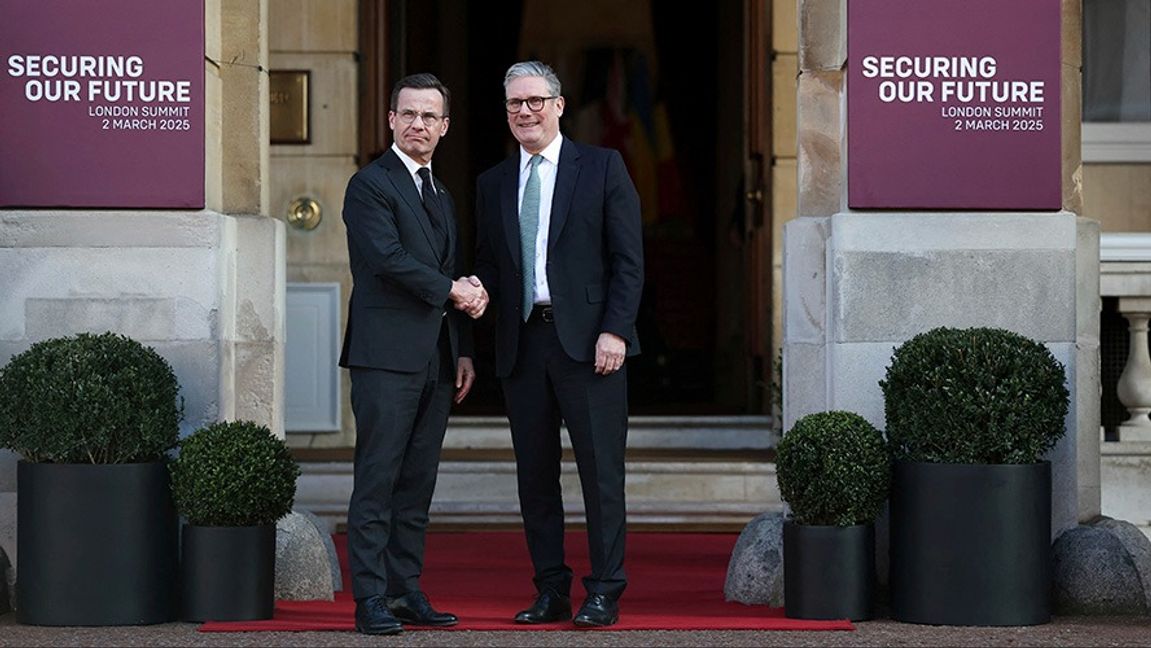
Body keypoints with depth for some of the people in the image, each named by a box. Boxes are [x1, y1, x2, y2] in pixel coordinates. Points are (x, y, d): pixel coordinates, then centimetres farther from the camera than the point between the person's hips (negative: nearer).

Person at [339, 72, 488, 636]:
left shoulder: (440, 196, 22)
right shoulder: (370, 184, -4)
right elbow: (388, 258, -15)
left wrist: (463, 351, 17)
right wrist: (452, 289, -8)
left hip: (434, 357, 8)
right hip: (387, 355, -8)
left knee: (417, 483, 7)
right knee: (377, 480, -8)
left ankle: (406, 591, 10)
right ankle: (371, 599, -8)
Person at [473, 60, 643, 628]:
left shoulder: (602, 167, 3)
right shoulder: (493, 183, 16)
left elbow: (629, 257, -1)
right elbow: (487, 263, 18)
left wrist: (615, 331, -11)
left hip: (588, 341, -4)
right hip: (521, 344, 4)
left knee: (600, 469, -4)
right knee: (535, 473, 6)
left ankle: (604, 594, 1)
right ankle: (551, 592, 13)